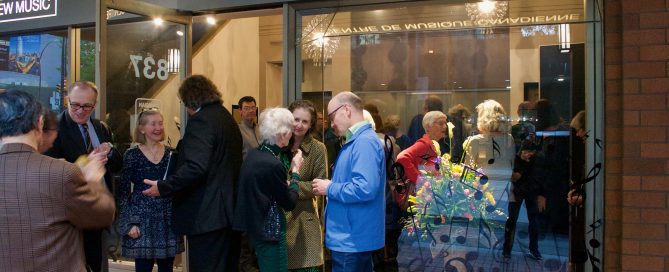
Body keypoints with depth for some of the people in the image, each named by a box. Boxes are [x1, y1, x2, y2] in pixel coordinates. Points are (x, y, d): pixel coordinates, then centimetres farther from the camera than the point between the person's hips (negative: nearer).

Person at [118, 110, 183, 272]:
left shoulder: (171, 154, 5)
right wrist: (128, 223, -8)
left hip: (168, 220, 3)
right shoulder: (132, 155, -3)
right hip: (142, 219, -3)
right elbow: (123, 192, -2)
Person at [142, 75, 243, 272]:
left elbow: (195, 167, -26)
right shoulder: (227, 117, 13)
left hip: (207, 216, -9)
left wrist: (163, 187, -17)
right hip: (230, 211, 9)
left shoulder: (200, 120, -14)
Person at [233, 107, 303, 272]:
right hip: (269, 230, -9)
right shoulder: (273, 164, -23)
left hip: (254, 224, 9)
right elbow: (289, 203, -13)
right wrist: (295, 172, -4)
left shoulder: (254, 154, 3)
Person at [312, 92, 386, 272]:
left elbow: (365, 188, -29)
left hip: (352, 238, -10)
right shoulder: (355, 141, 14)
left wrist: (329, 188, -17)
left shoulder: (365, 142, -19)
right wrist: (331, 186, 6)